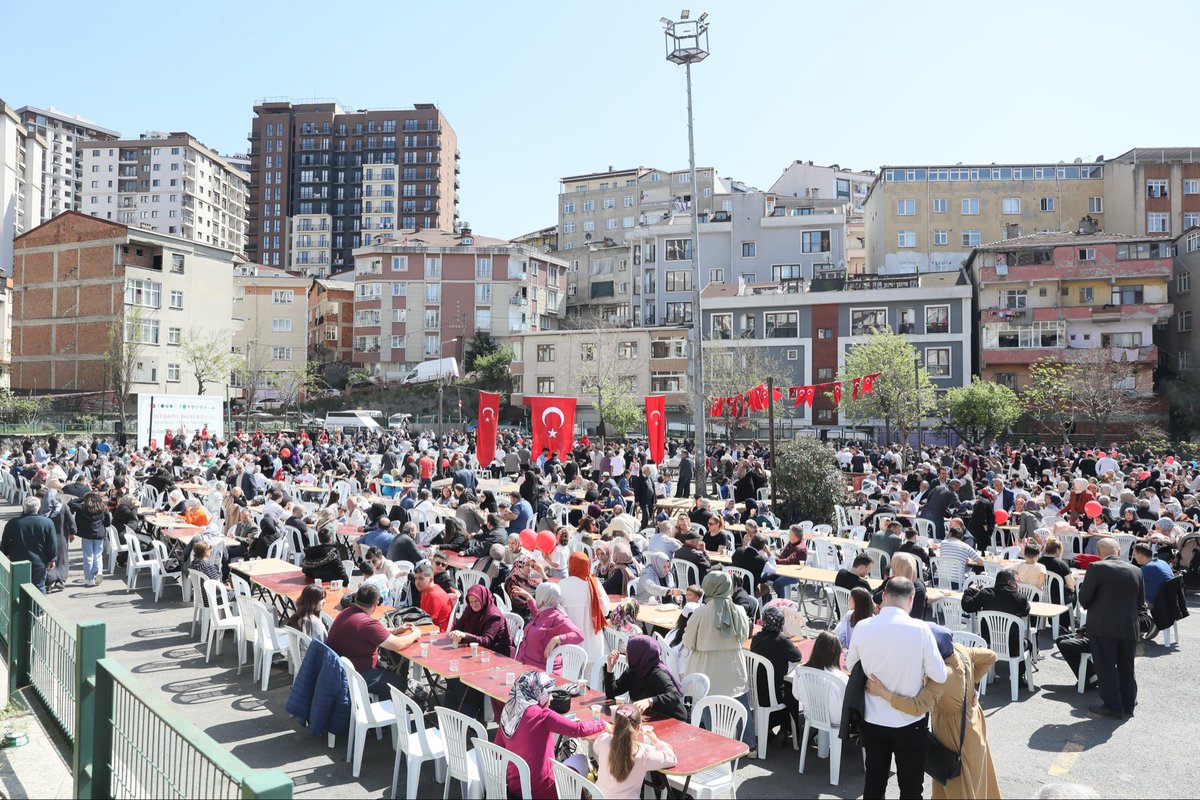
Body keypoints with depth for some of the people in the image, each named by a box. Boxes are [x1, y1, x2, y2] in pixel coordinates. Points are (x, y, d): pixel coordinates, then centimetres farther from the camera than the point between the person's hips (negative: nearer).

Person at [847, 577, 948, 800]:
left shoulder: (862, 627, -11)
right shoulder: (919, 629, -19)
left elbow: (851, 667, 3)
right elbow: (939, 676, -14)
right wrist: (917, 670, 5)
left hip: (872, 720, 2)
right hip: (910, 722, -2)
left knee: (874, 781, 19)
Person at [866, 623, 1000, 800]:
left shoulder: (942, 675, -38)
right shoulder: (961, 651, -14)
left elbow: (917, 707, -46)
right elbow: (990, 656, 4)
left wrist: (882, 692, -42)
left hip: (956, 733, -8)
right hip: (971, 722, 8)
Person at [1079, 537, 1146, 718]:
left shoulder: (1096, 568, -13)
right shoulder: (1136, 571, 3)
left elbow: (1084, 597, -10)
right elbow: (1141, 602, 9)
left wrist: (1088, 607, 11)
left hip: (1103, 627, -5)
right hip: (1129, 628, 5)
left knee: (1106, 667, 5)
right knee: (1126, 667, 17)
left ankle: (1112, 705, 9)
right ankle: (1128, 703, 27)